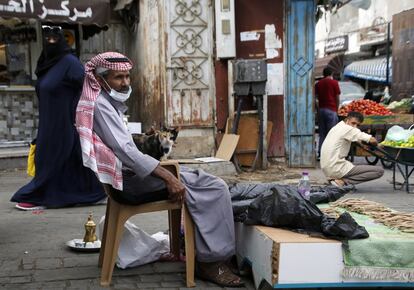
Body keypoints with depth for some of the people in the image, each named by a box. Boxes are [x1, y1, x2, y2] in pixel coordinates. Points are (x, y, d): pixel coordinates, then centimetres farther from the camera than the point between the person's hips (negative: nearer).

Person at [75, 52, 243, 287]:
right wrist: (167, 177, -24)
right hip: (130, 181, -10)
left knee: (205, 180, 12)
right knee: (215, 188, -14)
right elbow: (125, 151, -23)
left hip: (130, 175, 10)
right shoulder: (100, 105, -13)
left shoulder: (109, 103, 19)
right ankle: (212, 261, -9)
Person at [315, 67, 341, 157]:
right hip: (331, 110, -4)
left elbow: (317, 97, 8)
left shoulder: (318, 84, 11)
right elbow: (337, 98, -1)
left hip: (321, 109, 4)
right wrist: (337, 109, 10)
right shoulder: (334, 82, -2)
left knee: (322, 133, 9)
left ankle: (320, 153, 6)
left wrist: (319, 107, 14)